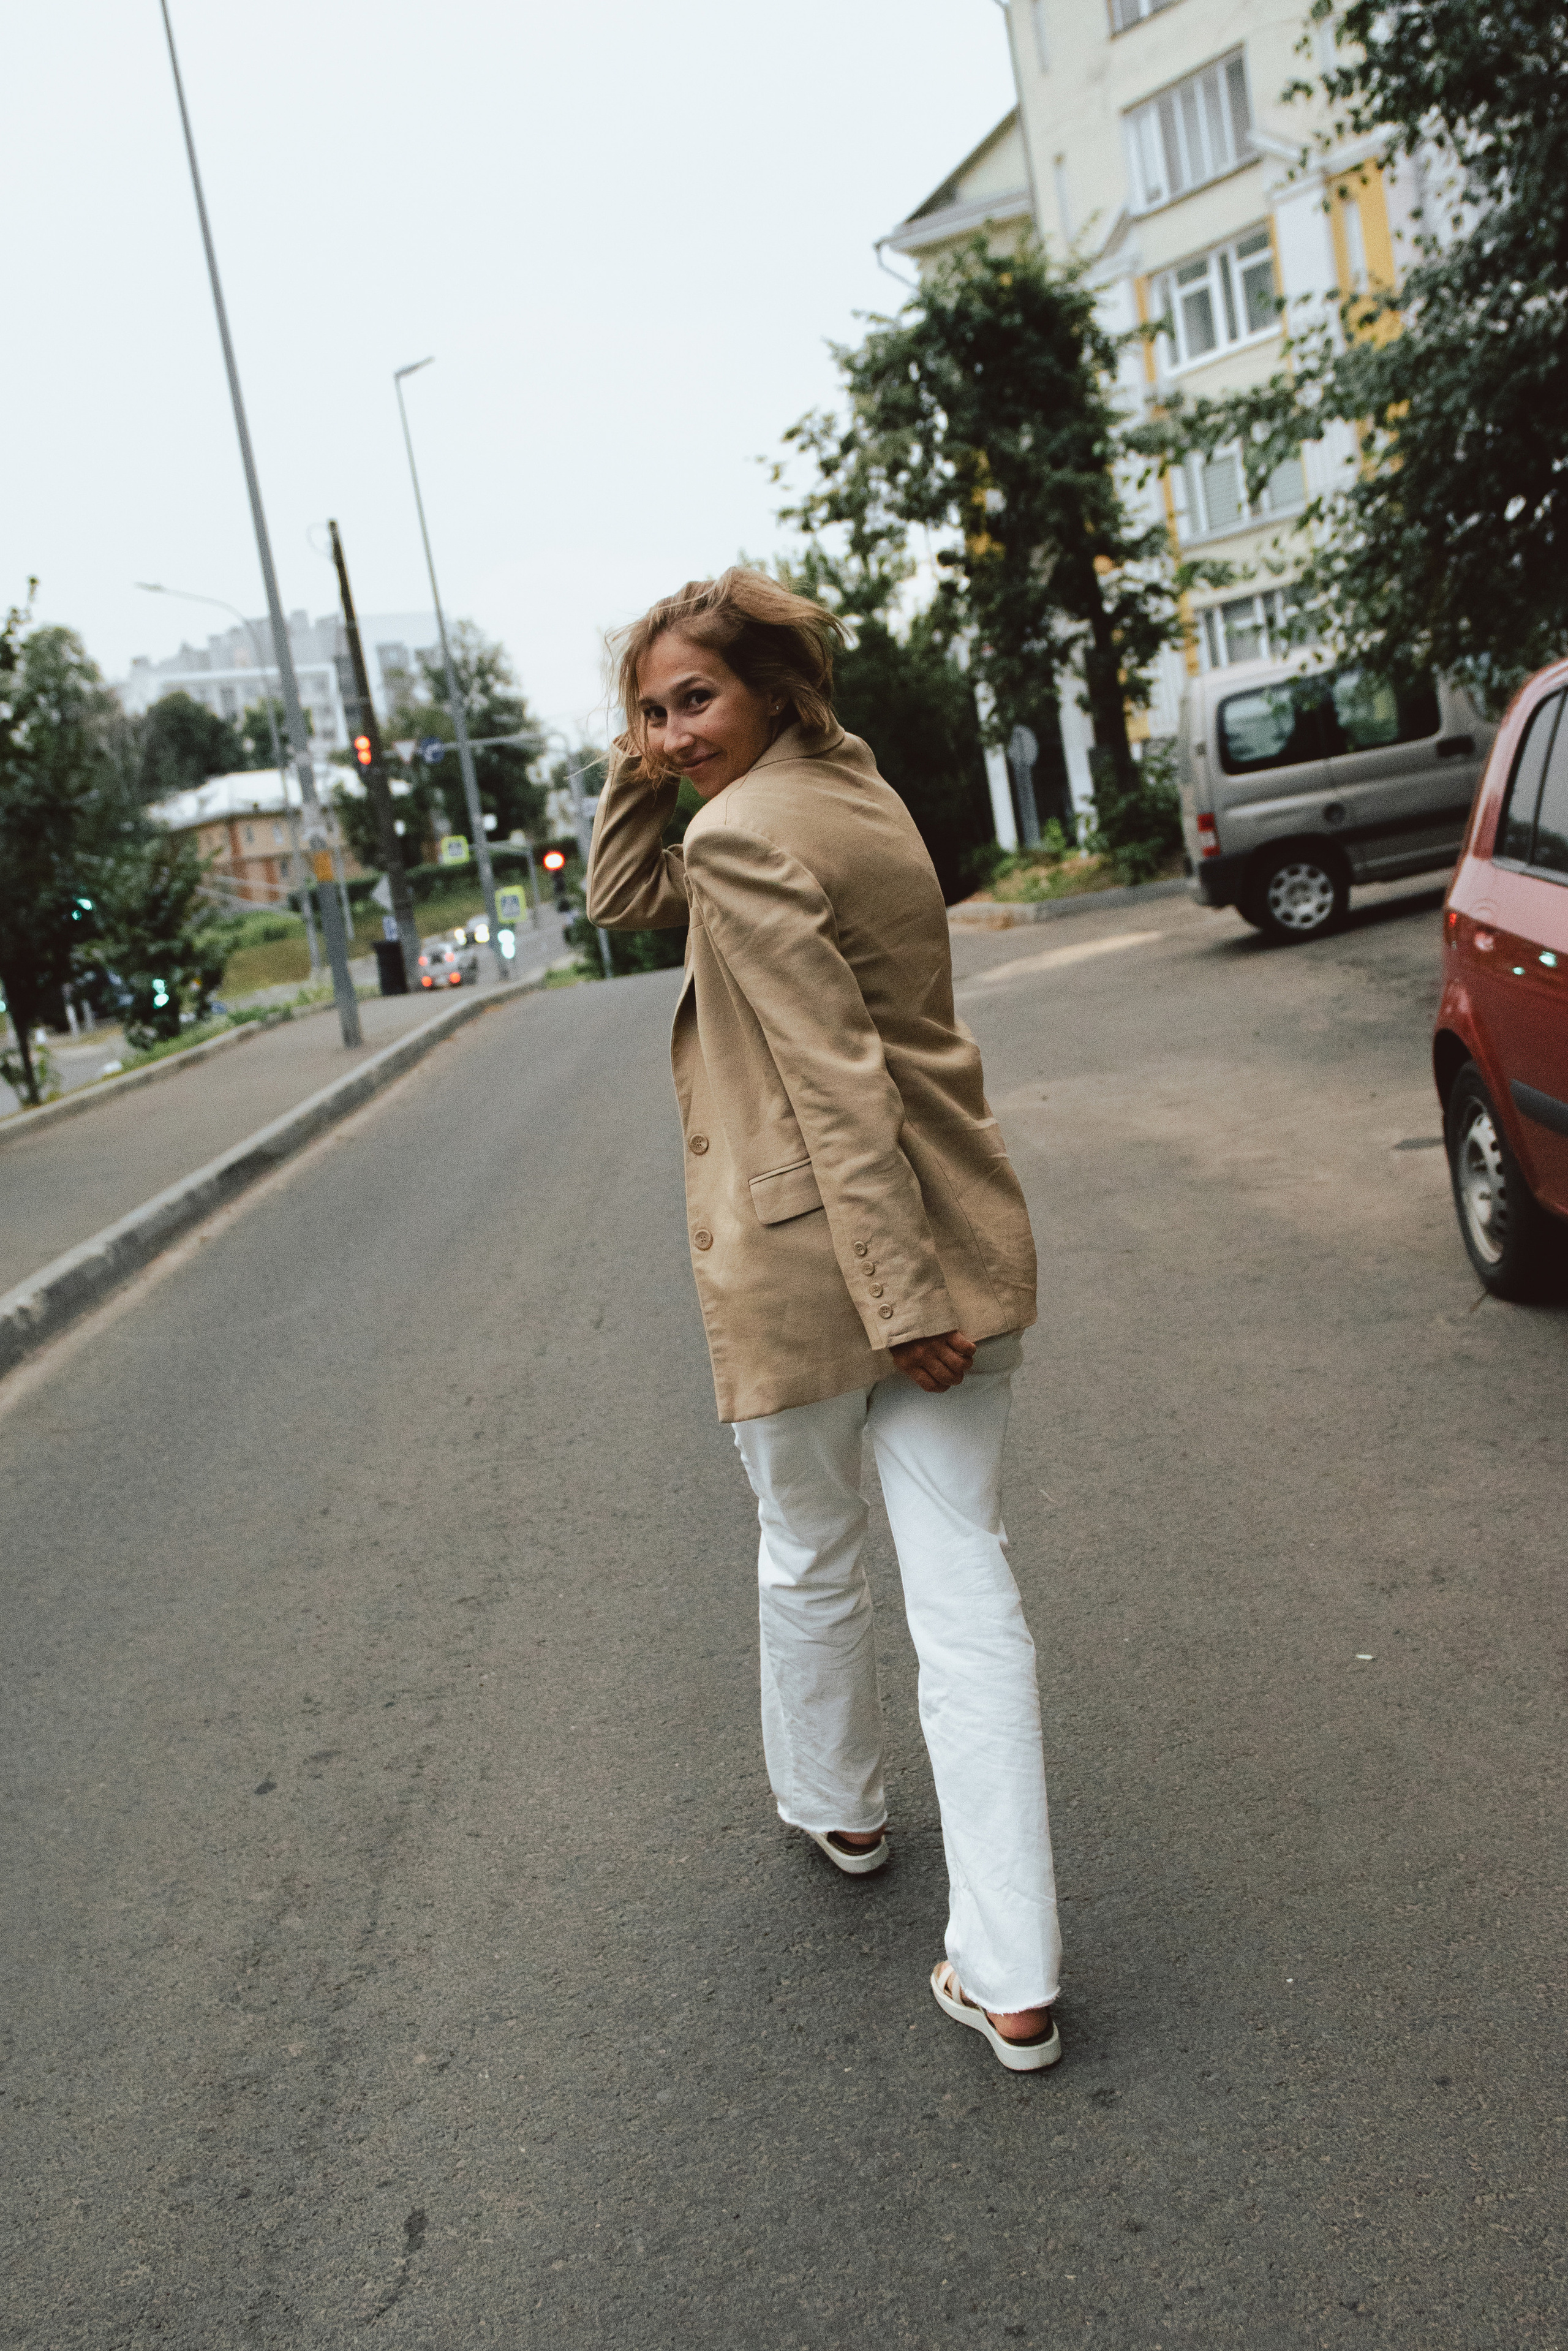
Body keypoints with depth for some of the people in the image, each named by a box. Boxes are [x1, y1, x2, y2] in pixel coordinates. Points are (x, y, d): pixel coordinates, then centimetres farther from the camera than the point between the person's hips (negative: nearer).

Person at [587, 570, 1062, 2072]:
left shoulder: (744, 836, -14)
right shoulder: (855, 791, 14)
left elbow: (836, 1076, -21)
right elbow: (623, 902, 22)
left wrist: (895, 1302, -21)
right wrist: (637, 777, 7)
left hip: (809, 1265, -7)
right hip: (954, 1241, 8)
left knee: (808, 1558, 19)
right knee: (964, 1580, 5)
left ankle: (834, 1805, 46)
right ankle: (1011, 1980, 9)